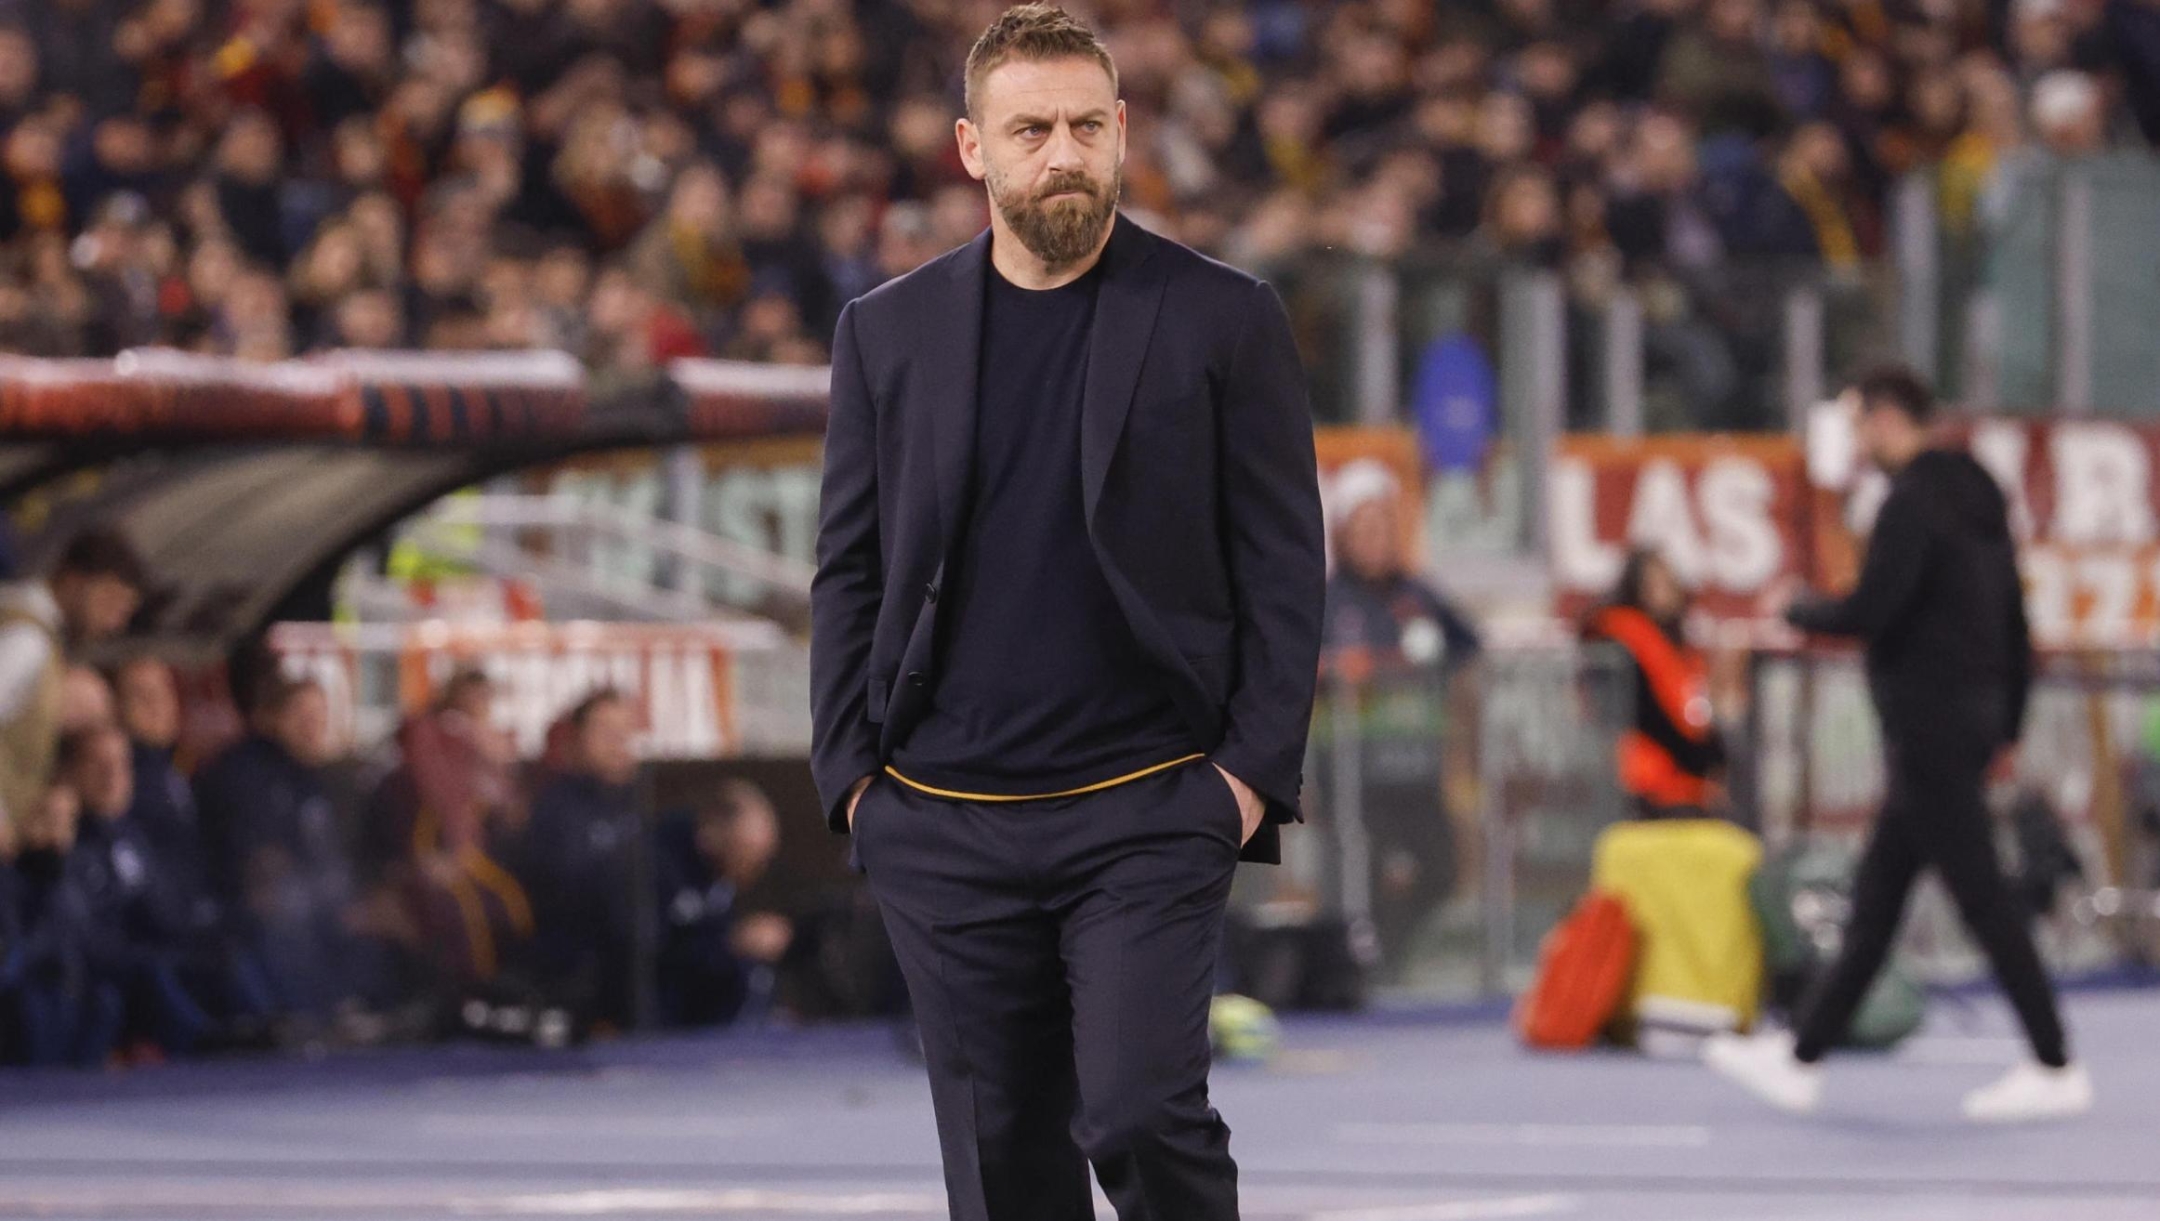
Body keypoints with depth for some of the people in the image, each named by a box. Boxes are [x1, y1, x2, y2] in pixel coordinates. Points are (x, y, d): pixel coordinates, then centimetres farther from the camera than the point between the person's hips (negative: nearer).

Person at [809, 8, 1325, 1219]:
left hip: (1146, 814, -3)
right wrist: (852, 773, 2)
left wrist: (1256, 770, -8)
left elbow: (1285, 565, 0)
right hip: (945, 824, 3)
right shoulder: (889, 332, 9)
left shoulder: (1224, 321, 1)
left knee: (1141, 1115, -15)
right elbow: (850, 572, 11)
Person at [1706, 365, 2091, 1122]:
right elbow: (2014, 621, 18)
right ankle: (1802, 1059, 18)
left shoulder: (1913, 501, -15)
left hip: (1926, 725, -10)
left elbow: (1871, 610, -22)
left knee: (1981, 896, -8)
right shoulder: (1979, 498, 15)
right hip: (1969, 719, 10)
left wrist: (1799, 611, -3)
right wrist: (2007, 726, 22)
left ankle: (2055, 1069, -7)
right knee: (1876, 898, 13)